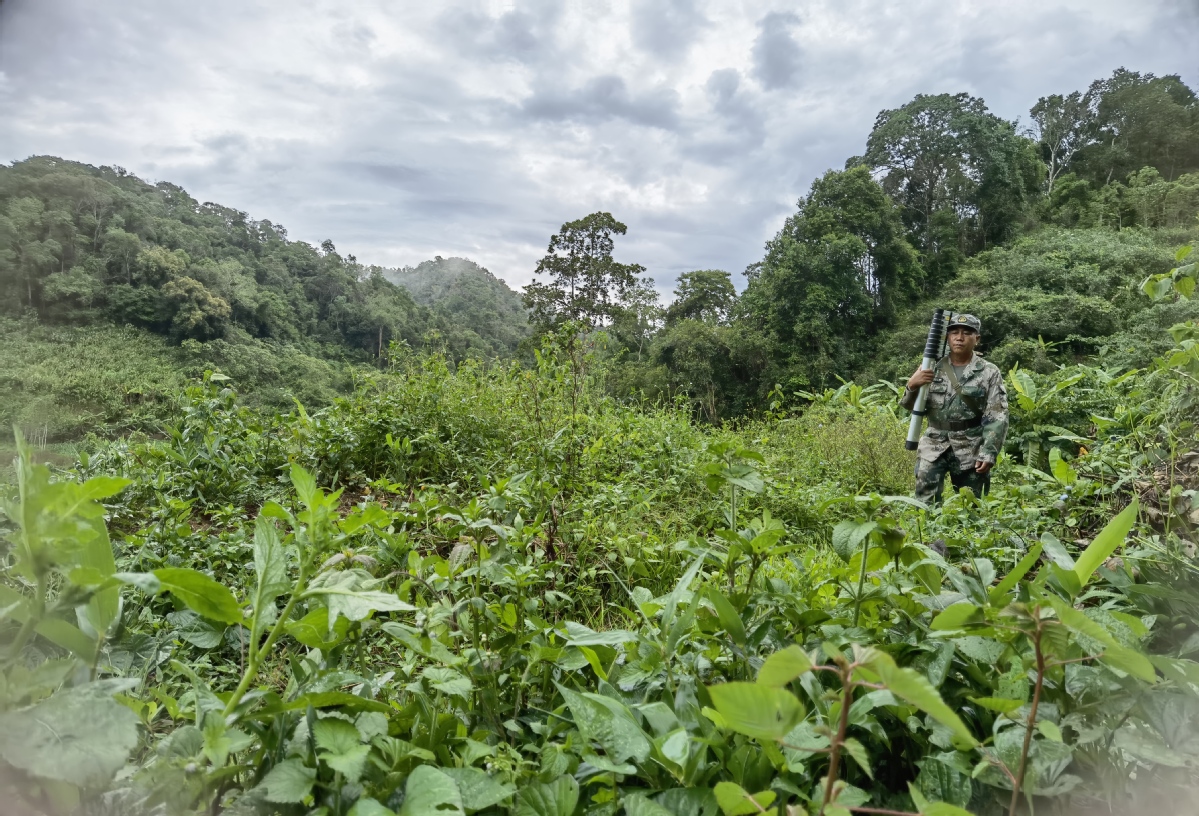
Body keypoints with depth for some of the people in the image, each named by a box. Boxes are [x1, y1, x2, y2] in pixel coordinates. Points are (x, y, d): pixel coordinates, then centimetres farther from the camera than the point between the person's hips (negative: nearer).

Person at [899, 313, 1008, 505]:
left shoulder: (989, 373, 1)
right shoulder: (934, 368, 6)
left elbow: (997, 418, -4)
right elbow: (912, 406, 6)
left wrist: (989, 453, -14)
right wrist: (912, 385, -15)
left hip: (971, 449, -1)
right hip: (934, 445, 1)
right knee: (925, 502, -9)